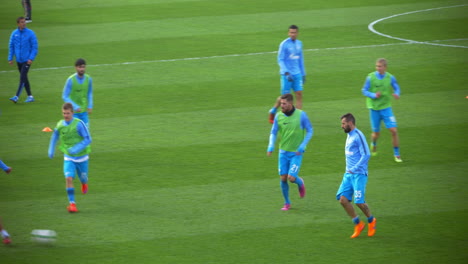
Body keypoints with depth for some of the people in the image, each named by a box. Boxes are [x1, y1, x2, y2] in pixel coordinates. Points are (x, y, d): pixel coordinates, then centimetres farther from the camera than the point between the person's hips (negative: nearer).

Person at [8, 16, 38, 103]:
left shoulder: (30, 33, -7)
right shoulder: (14, 33, 4)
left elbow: (35, 47, -7)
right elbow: (11, 46, 10)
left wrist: (31, 58, -16)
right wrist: (10, 58, 4)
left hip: (27, 60, -5)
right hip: (19, 60, 5)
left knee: (22, 78, -12)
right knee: (24, 78, 11)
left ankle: (17, 96, -14)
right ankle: (30, 96, 20)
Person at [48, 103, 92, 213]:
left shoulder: (79, 124, -20)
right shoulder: (60, 125, -6)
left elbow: (88, 139, -20)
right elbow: (55, 137, 15)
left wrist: (76, 149, -31)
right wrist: (51, 150, 11)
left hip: (81, 157, -2)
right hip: (69, 158, 2)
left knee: (83, 178, 16)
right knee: (69, 179, -17)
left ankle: (84, 183, 55)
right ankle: (72, 204, -15)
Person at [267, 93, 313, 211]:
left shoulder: (301, 115, -13)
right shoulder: (278, 116, -4)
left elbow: (310, 131, -5)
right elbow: (273, 132, 4)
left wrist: (302, 146, -15)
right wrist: (271, 146, -14)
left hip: (296, 153, -3)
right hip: (283, 152, 3)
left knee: (291, 178, -13)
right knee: (283, 178, 0)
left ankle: (300, 183, 24)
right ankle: (287, 203, 19)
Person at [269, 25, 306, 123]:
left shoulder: (299, 43, 10)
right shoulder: (284, 44, -9)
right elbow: (280, 60, -10)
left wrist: (303, 74, 19)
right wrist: (286, 73, -20)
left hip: (297, 74, 5)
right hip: (287, 74, -5)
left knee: (299, 94, -5)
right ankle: (273, 111, 24)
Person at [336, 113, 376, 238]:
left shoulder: (358, 136, -12)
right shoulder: (349, 135, 15)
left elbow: (366, 155, -17)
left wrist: (354, 169, -18)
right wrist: (349, 170, 16)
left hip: (358, 174, -9)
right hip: (349, 174, 9)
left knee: (359, 201, -9)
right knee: (343, 199, -2)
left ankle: (371, 220, 18)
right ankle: (358, 224, 10)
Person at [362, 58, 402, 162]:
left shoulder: (390, 77, -5)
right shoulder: (370, 77, -9)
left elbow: (397, 88, 9)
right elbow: (364, 91, -2)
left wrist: (397, 94, -14)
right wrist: (374, 95, -20)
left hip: (386, 108, 1)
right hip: (374, 108, -1)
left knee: (393, 130, -10)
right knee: (376, 133, 7)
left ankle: (396, 154, 3)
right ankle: (373, 144, 43)